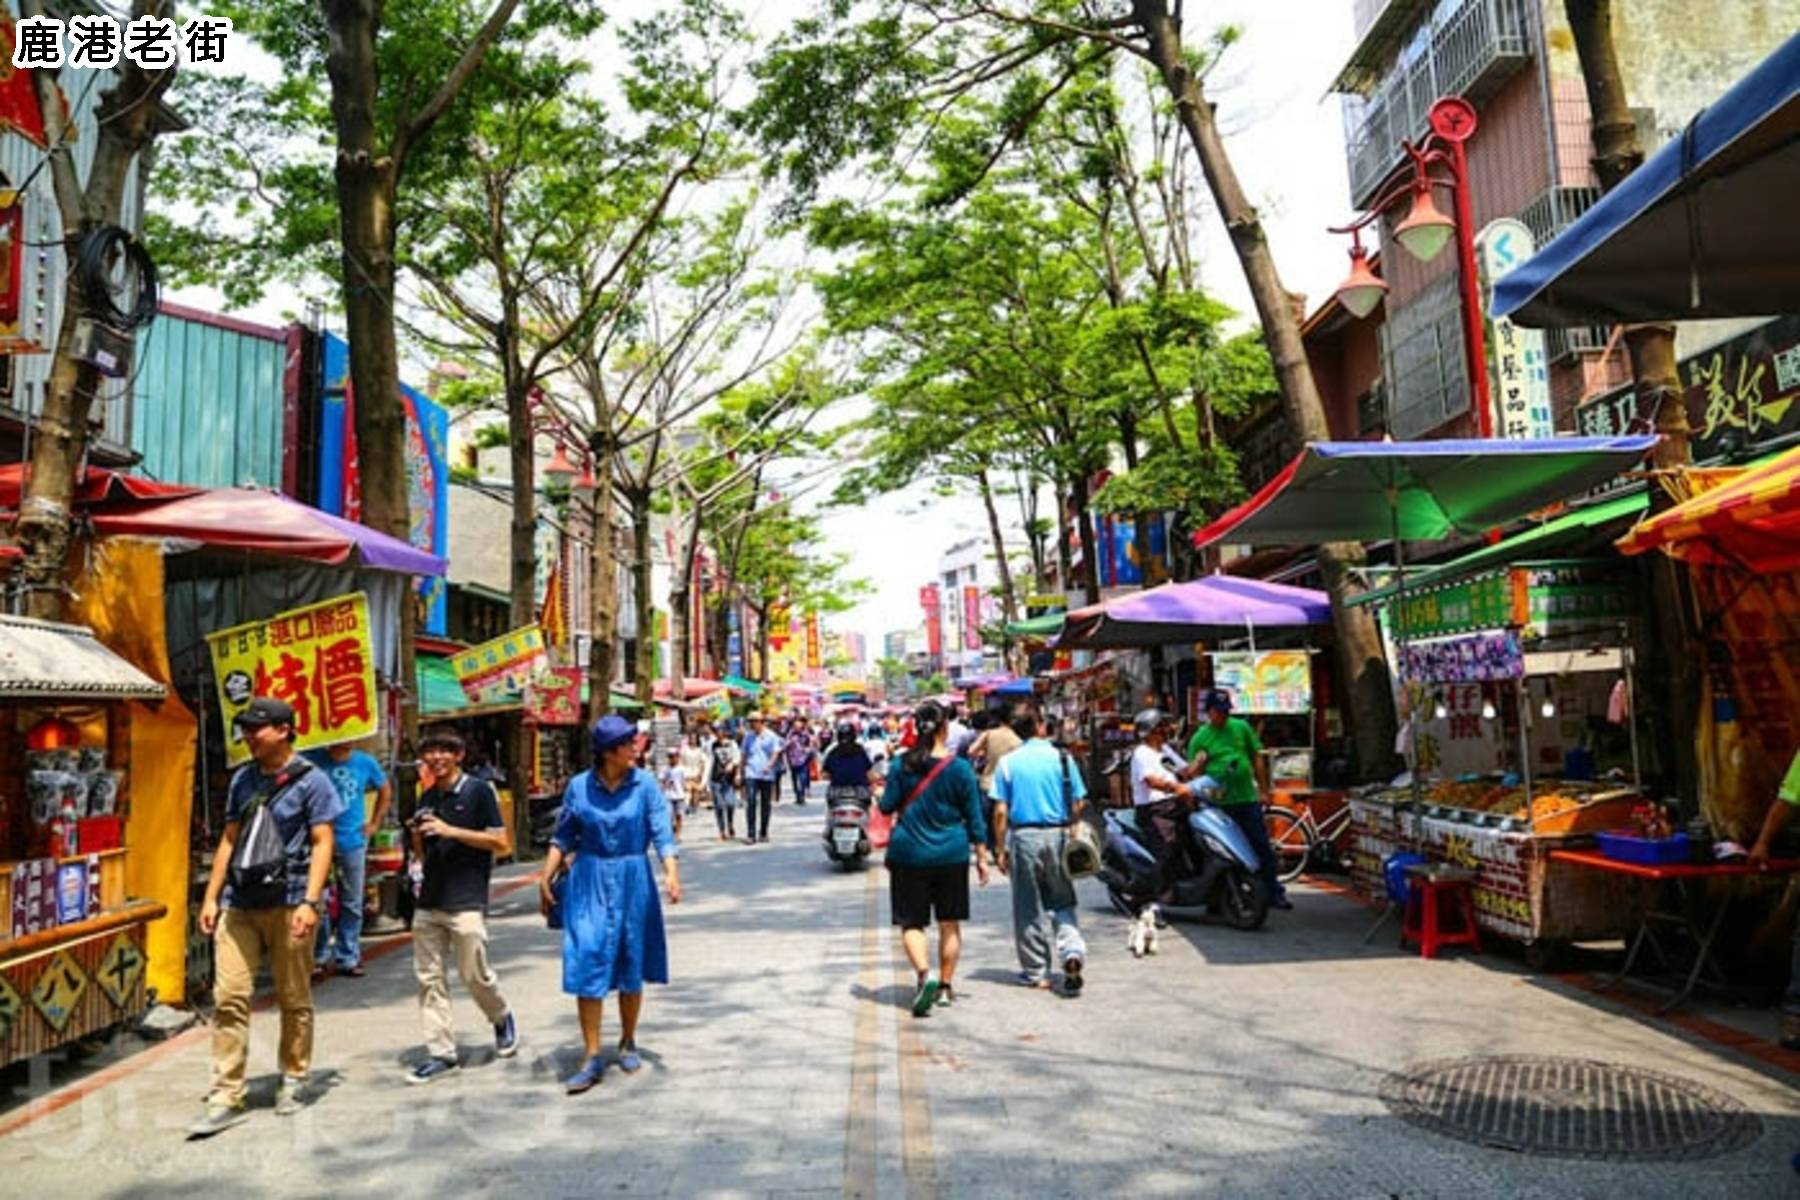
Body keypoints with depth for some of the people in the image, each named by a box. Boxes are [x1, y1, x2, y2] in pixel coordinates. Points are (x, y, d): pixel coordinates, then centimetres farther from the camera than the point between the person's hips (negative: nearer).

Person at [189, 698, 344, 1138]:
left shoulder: (310, 780, -4)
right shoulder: (243, 778, 13)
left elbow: (322, 843, -7)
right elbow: (229, 839, 18)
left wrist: (310, 902, -15)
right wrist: (211, 896, 12)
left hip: (286, 902, -5)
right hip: (239, 903, 5)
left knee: (293, 999, 7)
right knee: (229, 998, 0)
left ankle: (294, 1080, 23)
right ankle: (226, 1097, 7)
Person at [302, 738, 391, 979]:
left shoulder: (366, 762, 3)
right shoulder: (313, 760, -6)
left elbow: (385, 790, 18)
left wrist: (374, 823, 12)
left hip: (354, 840, 3)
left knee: (352, 903, 9)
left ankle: (348, 957, 20)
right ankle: (319, 957, 13)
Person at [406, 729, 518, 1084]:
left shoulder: (478, 790, -5)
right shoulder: (428, 798, 14)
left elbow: (500, 842, -9)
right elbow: (422, 855, 19)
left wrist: (450, 830, -16)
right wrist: (418, 837, -3)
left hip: (467, 900, -6)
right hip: (429, 901, 6)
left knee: (474, 974, -2)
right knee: (429, 978, 4)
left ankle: (502, 1018, 26)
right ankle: (441, 1053, 12)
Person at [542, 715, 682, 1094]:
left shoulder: (644, 784, -5)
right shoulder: (579, 786, -1)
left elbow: (661, 832, -9)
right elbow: (563, 836, 8)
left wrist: (671, 872, -22)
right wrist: (546, 877, 5)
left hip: (632, 881, 0)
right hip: (588, 882, 0)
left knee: (631, 964, 10)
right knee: (588, 963, -4)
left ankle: (628, 1043, 30)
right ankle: (592, 1057, 4)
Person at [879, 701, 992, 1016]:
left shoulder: (902, 766, -5)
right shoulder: (960, 768, -6)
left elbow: (887, 806, -1)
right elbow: (974, 817, -2)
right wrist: (981, 857, 6)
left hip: (908, 854, 0)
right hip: (951, 854, 1)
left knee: (911, 922, 6)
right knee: (950, 924, 14)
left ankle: (925, 974, -16)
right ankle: (946, 985, 20)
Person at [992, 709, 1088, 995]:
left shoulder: (1008, 762, 0)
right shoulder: (1061, 757, 1)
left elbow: (1000, 812, -3)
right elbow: (1078, 804, 1)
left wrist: (1001, 849, 2)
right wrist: (1072, 832, 13)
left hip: (1023, 836, -1)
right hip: (1057, 834, 1)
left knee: (1029, 907, 8)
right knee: (1062, 902, 14)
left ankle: (1035, 972, 16)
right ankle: (1072, 951, -9)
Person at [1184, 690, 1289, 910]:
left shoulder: (1241, 727, 7)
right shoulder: (1199, 737, 1)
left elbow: (1257, 758, 12)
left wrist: (1263, 789, 9)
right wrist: (1198, 763, -21)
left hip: (1248, 799, 2)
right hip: (1219, 803, -2)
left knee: (1262, 847, 6)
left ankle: (1275, 892, 17)